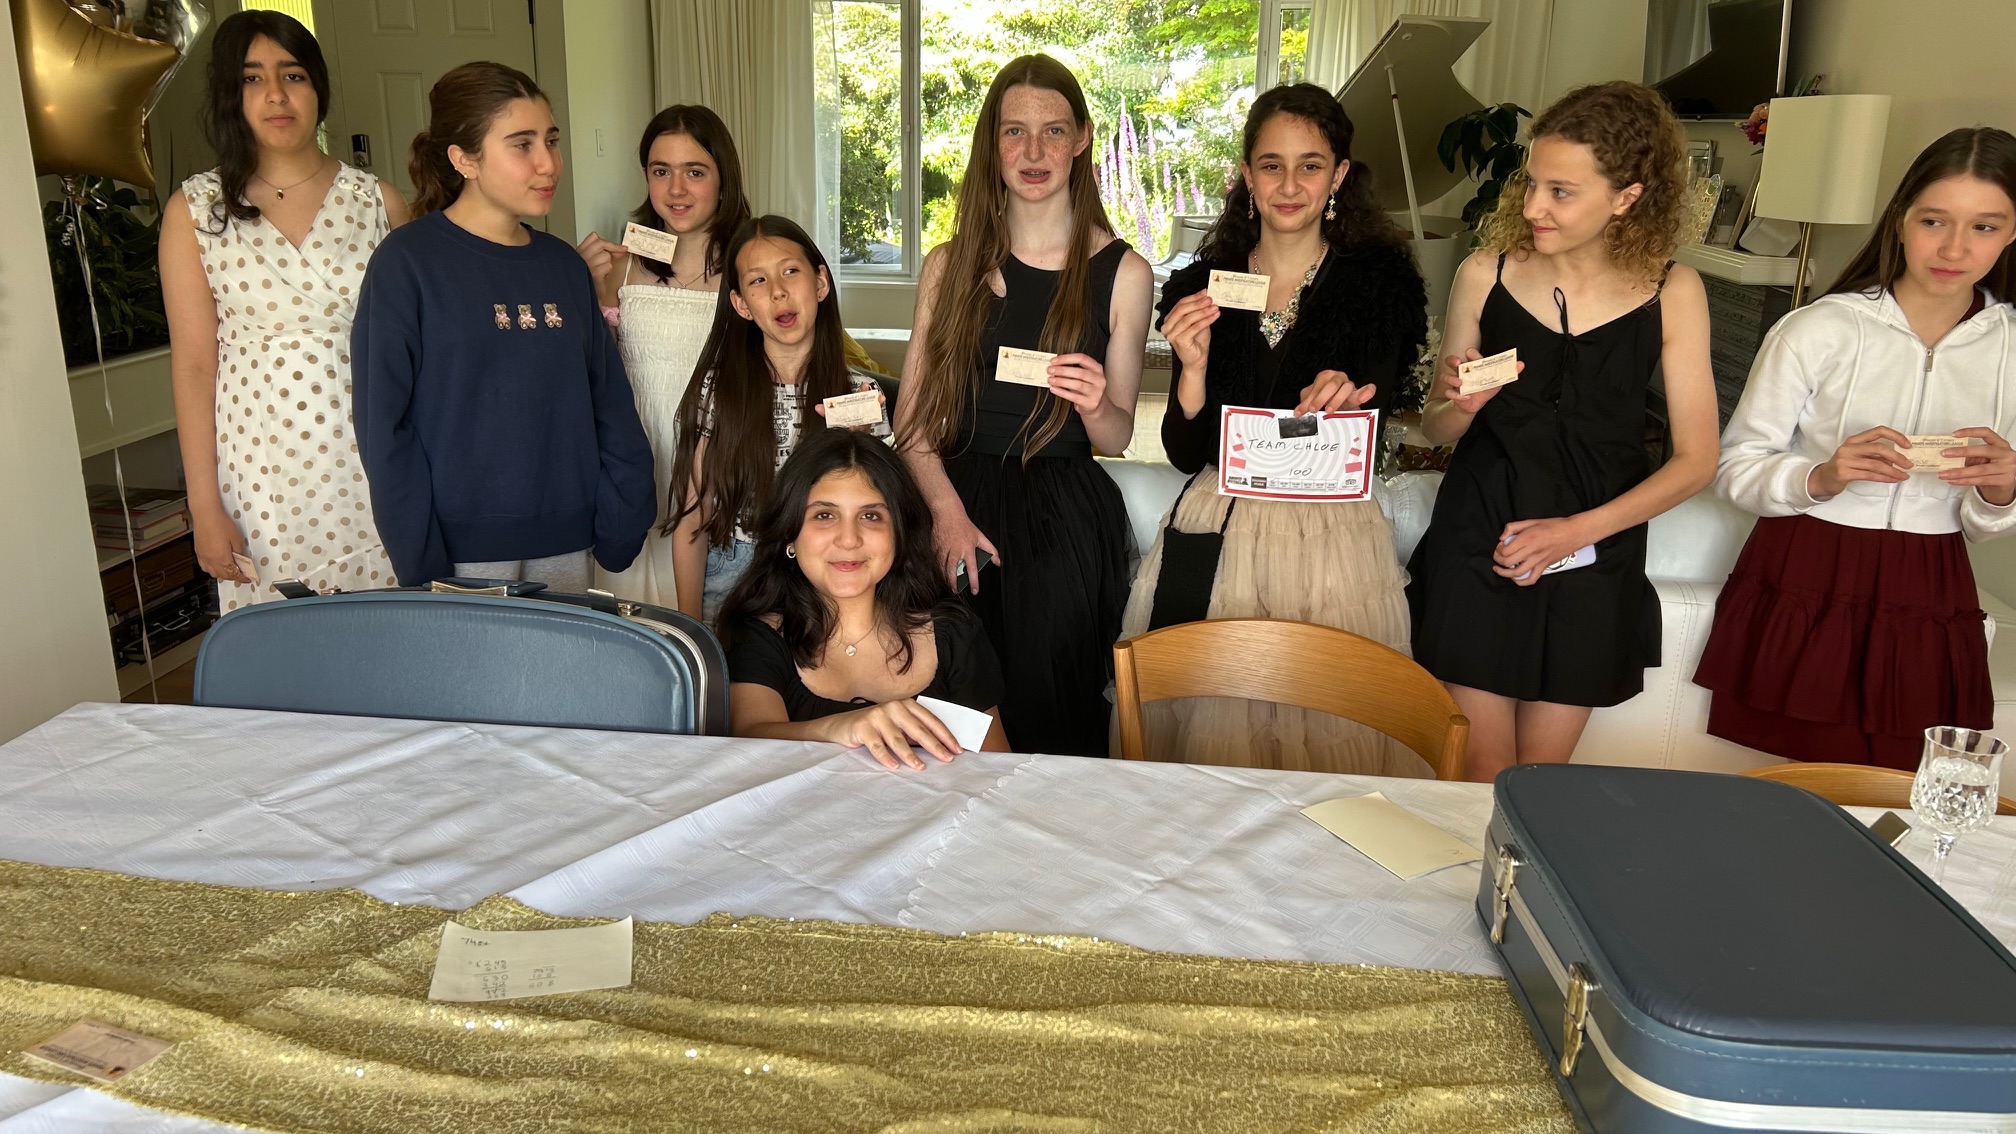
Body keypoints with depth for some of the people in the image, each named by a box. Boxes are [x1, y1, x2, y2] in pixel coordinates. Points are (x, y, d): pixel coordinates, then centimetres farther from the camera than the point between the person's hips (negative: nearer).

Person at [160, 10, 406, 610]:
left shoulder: (378, 201, 4)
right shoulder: (195, 210, 2)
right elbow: (194, 365, 0)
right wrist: (204, 505, -3)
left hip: (371, 465, 1)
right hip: (263, 475, 0)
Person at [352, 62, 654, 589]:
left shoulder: (564, 265, 7)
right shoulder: (407, 262, -7)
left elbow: (610, 405, 7)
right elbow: (385, 425, -9)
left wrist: (621, 523, 0)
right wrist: (422, 564, -12)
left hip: (566, 539, 5)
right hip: (464, 545, -4)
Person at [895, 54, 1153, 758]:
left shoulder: (1123, 272, 5)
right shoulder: (949, 265, 9)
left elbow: (1116, 437, 9)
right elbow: (913, 418, 5)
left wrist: (1094, 405, -14)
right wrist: (948, 510, -11)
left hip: (1067, 511, -1)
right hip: (960, 494, 1)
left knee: (1048, 715, -15)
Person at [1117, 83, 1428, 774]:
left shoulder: (1379, 279, 1)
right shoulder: (1204, 282, 6)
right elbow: (1185, 453, 3)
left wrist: (1337, 407, -28)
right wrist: (1193, 366, -14)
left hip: (1329, 535, -1)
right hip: (1215, 530, 2)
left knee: (1322, 730, -3)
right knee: (1203, 726, 1)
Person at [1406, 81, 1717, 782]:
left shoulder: (1671, 293, -6)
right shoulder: (1485, 275, -5)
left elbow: (1695, 460, -4)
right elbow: (1436, 429, 4)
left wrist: (1576, 530, -13)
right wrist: (1462, 405, -18)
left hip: (1592, 567, 0)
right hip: (1477, 552, 0)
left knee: (1542, 775, 11)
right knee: (1479, 775, 4)